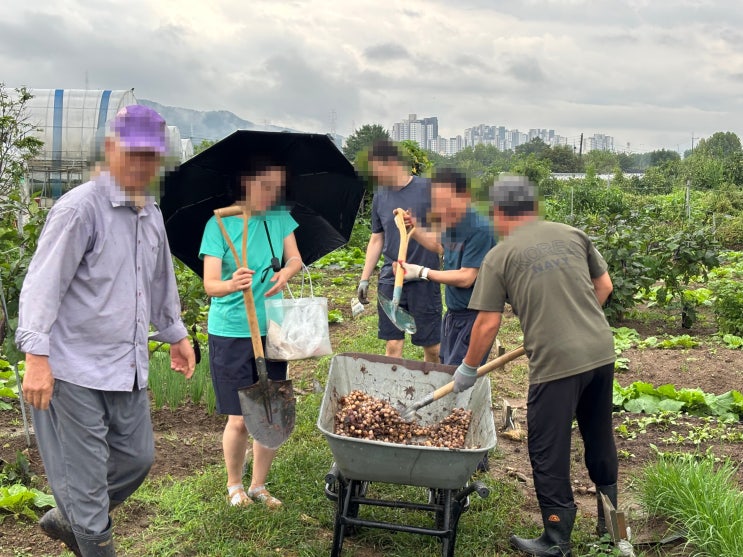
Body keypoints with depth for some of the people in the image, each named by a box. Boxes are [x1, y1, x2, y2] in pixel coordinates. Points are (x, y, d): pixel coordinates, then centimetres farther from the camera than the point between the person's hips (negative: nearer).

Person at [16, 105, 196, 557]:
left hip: (129, 368, 8)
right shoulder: (81, 207, -12)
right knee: (86, 473, 1)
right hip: (77, 369, -8)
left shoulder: (152, 216, 13)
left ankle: (67, 519, 37)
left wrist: (176, 333, 30)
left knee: (138, 457, 15)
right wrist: (36, 355, -22)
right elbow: (43, 283, -16)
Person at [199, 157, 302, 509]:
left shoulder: (280, 218, 6)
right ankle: (234, 485, 26)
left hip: (272, 330, 4)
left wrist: (286, 272, -22)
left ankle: (259, 486, 28)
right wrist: (232, 285, -38)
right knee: (239, 419, 0)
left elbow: (296, 259, 2)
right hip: (231, 334, -4)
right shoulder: (220, 224, -9)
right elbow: (210, 284, -15)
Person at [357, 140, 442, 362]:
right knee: (393, 345, 4)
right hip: (390, 280, 4)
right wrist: (364, 278, 14)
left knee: (431, 346, 5)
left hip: (424, 280, -4)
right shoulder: (380, 197, 10)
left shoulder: (427, 189, -6)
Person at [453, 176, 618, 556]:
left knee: (548, 454, 9)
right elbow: (604, 286, 14)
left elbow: (487, 325, -3)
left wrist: (467, 369, 10)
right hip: (601, 352, 6)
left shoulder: (499, 257, -3)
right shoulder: (573, 234, 9)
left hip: (555, 363, -6)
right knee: (600, 442, 22)